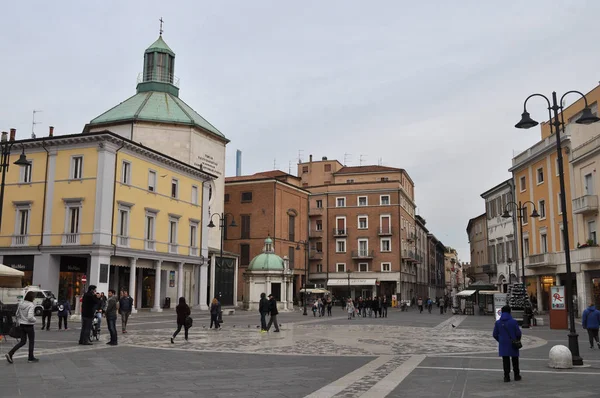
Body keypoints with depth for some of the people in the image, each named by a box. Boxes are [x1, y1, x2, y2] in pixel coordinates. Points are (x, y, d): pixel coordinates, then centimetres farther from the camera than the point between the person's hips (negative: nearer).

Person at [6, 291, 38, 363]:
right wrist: (34, 319, -8)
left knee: (22, 342, 15)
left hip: (22, 325, 7)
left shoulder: (21, 304, 3)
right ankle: (31, 358, 19)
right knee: (31, 341, 10)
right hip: (29, 325, -7)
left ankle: (10, 353, 2)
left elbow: (17, 314, 11)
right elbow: (30, 317, -28)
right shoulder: (31, 305, -20)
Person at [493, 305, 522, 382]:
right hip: (513, 344, -1)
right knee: (515, 360, 15)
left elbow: (495, 335, -2)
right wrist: (517, 340, 9)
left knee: (505, 361, 8)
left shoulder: (498, 322, -4)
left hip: (503, 344, 1)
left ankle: (506, 376, 6)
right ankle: (516, 376, 24)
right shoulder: (513, 322, -11)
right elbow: (518, 333, -10)